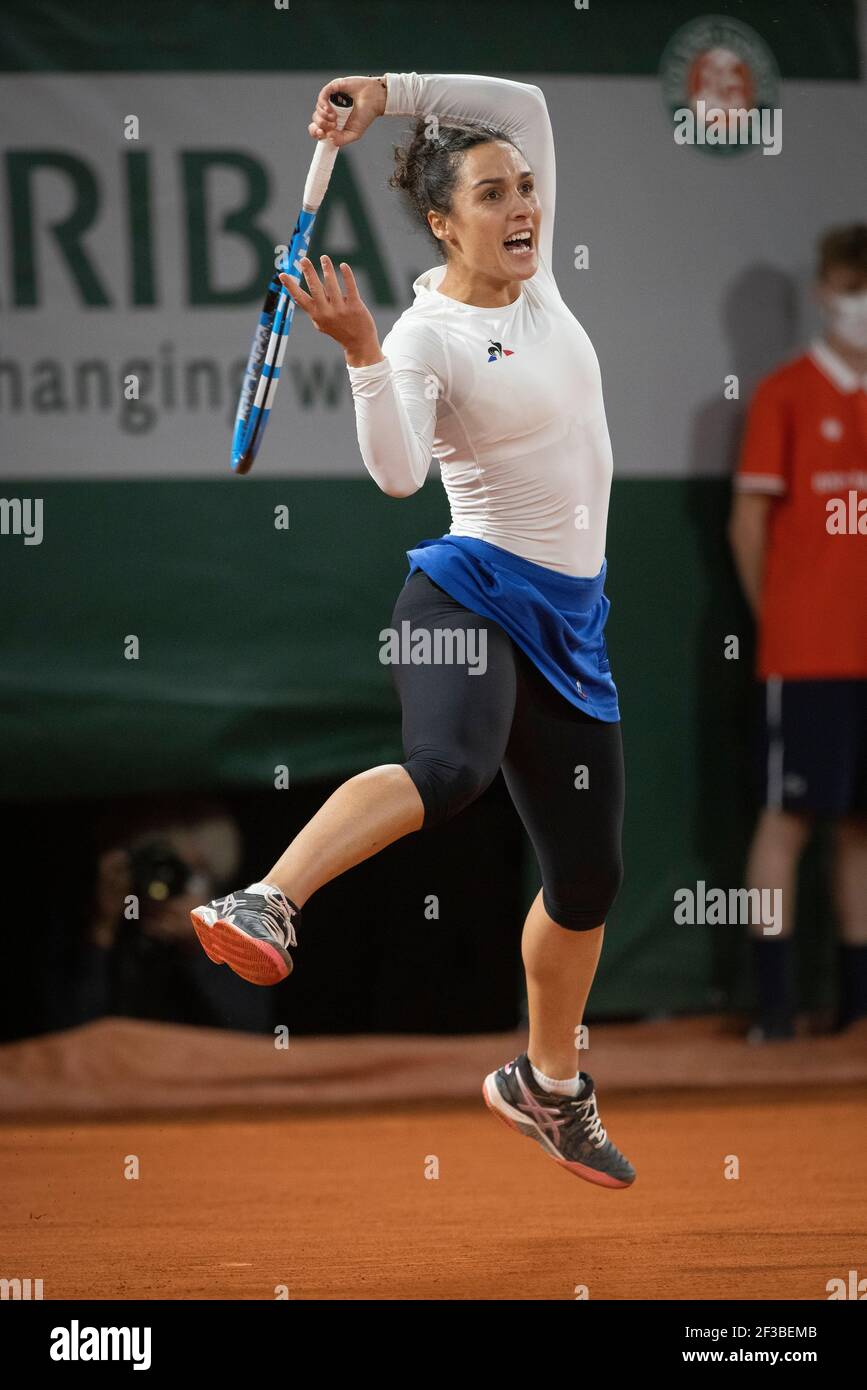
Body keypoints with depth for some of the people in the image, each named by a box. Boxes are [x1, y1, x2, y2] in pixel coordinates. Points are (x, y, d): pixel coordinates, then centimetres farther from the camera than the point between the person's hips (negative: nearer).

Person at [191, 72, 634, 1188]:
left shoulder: (534, 281, 7)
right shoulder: (428, 336, -12)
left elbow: (525, 106, 12)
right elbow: (398, 472, -27)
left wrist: (393, 90, 1)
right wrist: (361, 352, -39)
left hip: (568, 619, 7)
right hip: (470, 594, -7)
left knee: (587, 874, 13)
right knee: (449, 768, -40)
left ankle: (547, 1087, 31)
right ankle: (265, 906, -51)